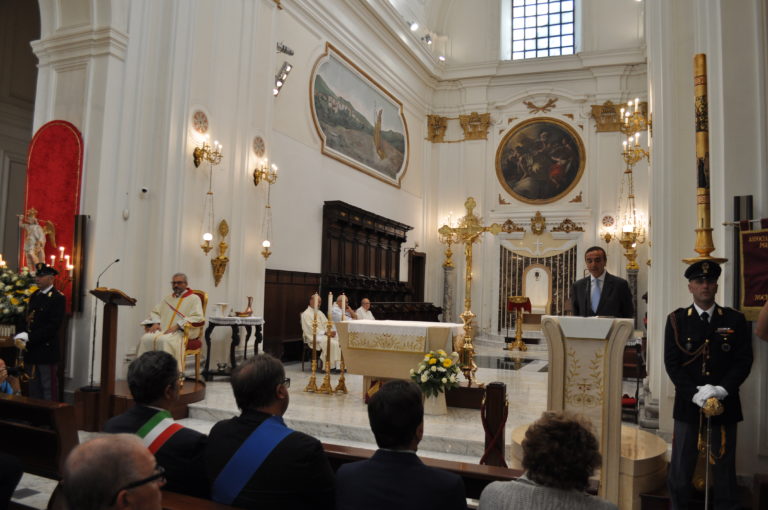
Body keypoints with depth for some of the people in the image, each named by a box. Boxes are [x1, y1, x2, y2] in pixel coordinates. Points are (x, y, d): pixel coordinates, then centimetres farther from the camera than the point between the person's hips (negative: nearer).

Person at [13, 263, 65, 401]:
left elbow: (53, 326, -16)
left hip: (47, 351, -7)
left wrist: (28, 338, -18)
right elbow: (24, 319, 12)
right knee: (34, 389, 15)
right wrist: (20, 336, -7)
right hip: (31, 351, 7)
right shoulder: (34, 296, 14)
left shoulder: (58, 298, -10)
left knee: (49, 389, -1)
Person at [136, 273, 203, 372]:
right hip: (163, 330, 5)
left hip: (183, 332, -5)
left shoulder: (194, 298, 7)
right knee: (145, 338, -24)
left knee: (164, 340, -36)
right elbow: (154, 312, 26)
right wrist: (156, 322, 2)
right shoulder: (168, 299, 26)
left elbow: (197, 317, -7)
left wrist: (178, 325, -17)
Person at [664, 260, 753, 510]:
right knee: (680, 467, 6)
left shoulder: (735, 320, 5)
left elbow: (744, 360, 0)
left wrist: (722, 390, -14)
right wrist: (694, 393, -15)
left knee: (724, 466, 8)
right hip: (688, 404, 0)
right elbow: (672, 362, -3)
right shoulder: (676, 320, 2)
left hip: (725, 404, 1)